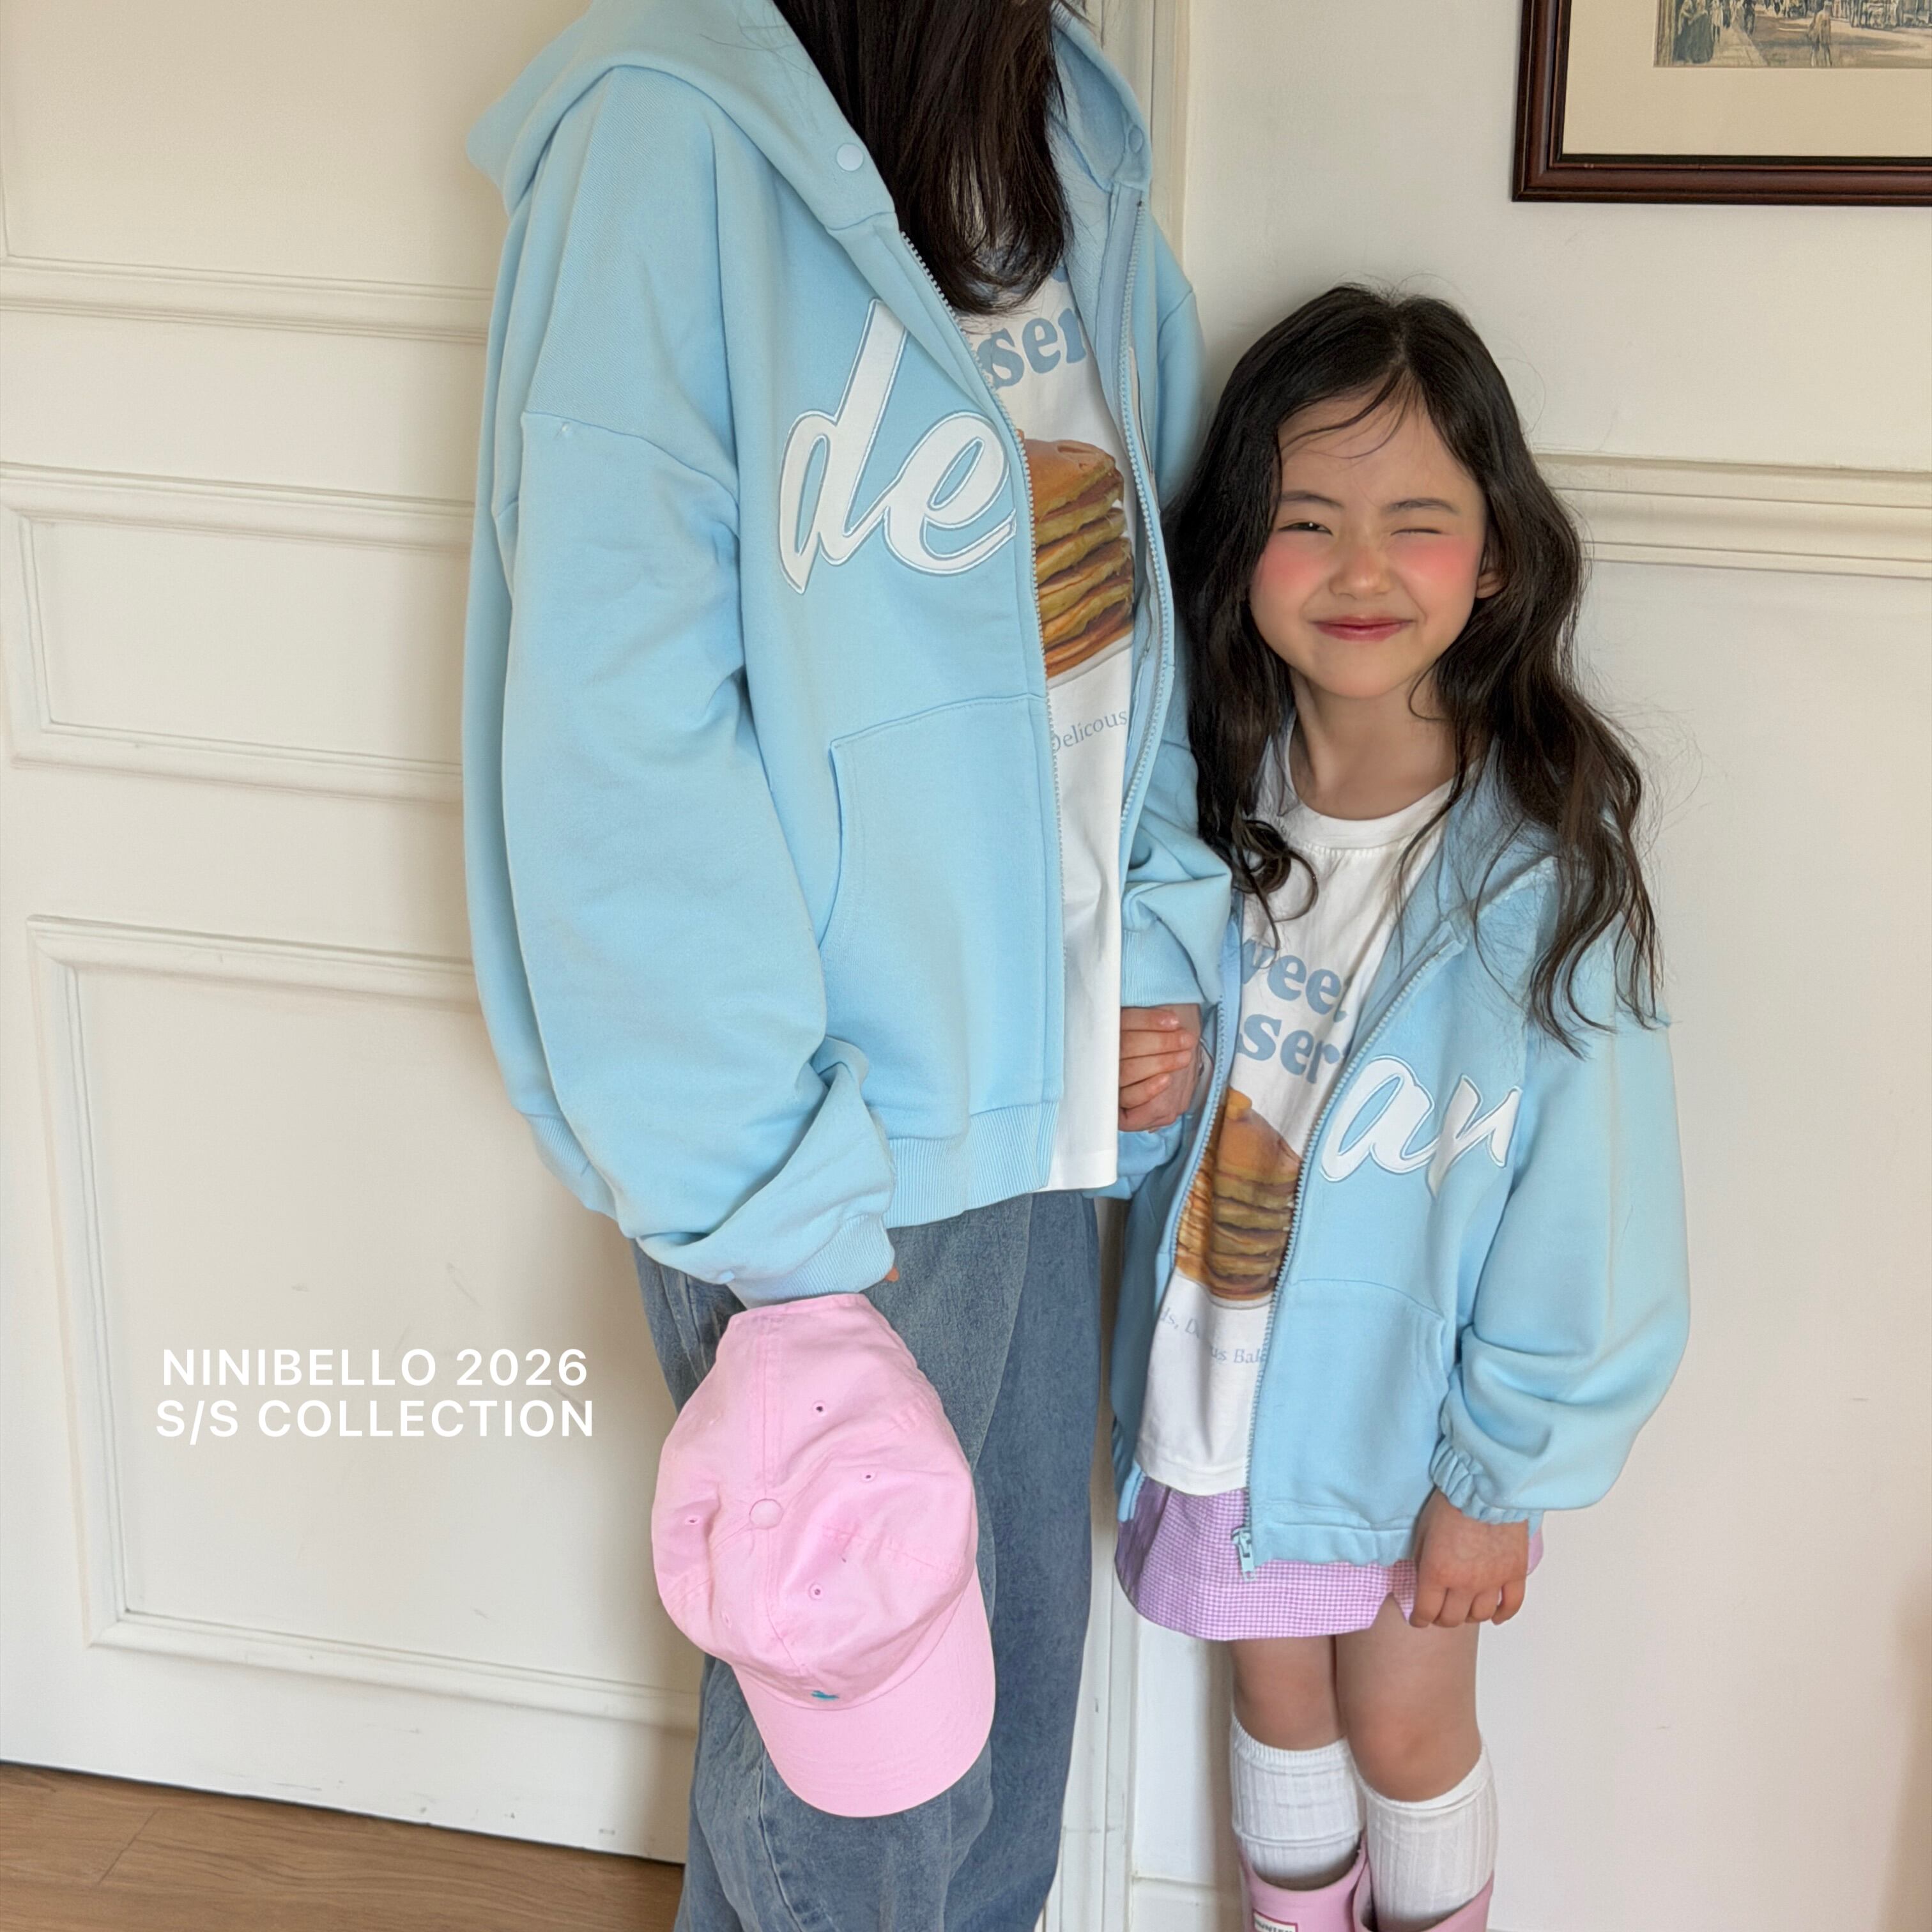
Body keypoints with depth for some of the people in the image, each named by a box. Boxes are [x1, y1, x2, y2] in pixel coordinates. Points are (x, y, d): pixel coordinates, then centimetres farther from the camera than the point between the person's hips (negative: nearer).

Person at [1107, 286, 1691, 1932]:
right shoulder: (1207, 803, -8)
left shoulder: (1544, 866, -21)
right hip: (1226, 1397, 4)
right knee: (1277, 1698, 21)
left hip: (1412, 1412, -3)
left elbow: (1587, 1204, -15)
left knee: (1405, 1730, 14)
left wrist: (1501, 1480, -10)